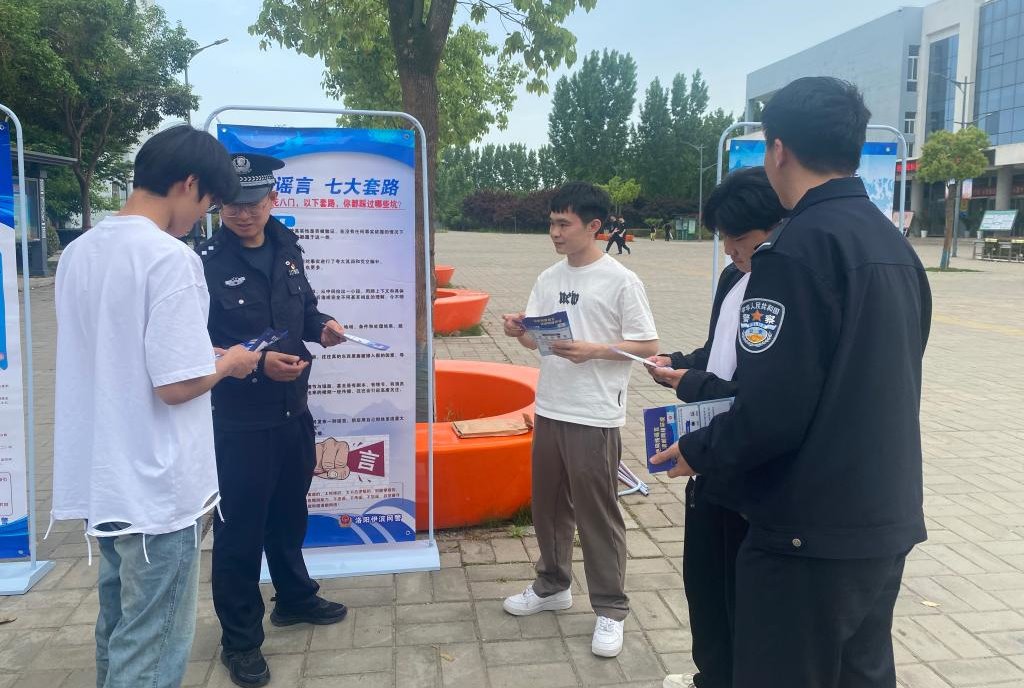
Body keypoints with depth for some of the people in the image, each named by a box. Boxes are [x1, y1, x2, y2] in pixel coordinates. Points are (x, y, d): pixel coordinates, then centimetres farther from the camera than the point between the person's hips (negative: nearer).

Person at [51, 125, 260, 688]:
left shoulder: (78, 253, 6)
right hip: (155, 488, -8)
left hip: (101, 480, 8)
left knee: (118, 631, 23)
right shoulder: (170, 259, -19)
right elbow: (175, 385, -22)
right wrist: (228, 364, -3)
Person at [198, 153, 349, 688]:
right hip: (239, 421, -6)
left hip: (293, 411, 6)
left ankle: (294, 598, 44)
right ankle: (240, 640, 22)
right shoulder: (205, 263, -16)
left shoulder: (287, 250, 4)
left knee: (289, 513, 22)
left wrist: (322, 326, -4)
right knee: (240, 528, 5)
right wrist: (257, 364, -27)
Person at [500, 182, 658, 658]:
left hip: (595, 418, -6)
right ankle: (552, 586, 36)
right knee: (549, 505, 18)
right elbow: (536, 341, 10)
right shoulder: (548, 278, 8)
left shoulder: (621, 281, -10)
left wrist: (593, 351, -21)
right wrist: (518, 332, -12)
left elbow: (648, 346, -10)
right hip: (549, 410, 6)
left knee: (597, 513, 2)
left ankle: (610, 610, 17)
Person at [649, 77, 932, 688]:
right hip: (887, 521, 9)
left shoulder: (799, 246, -19)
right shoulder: (895, 245, 9)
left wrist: (698, 451, -5)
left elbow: (772, 413, -24)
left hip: (812, 532, -9)